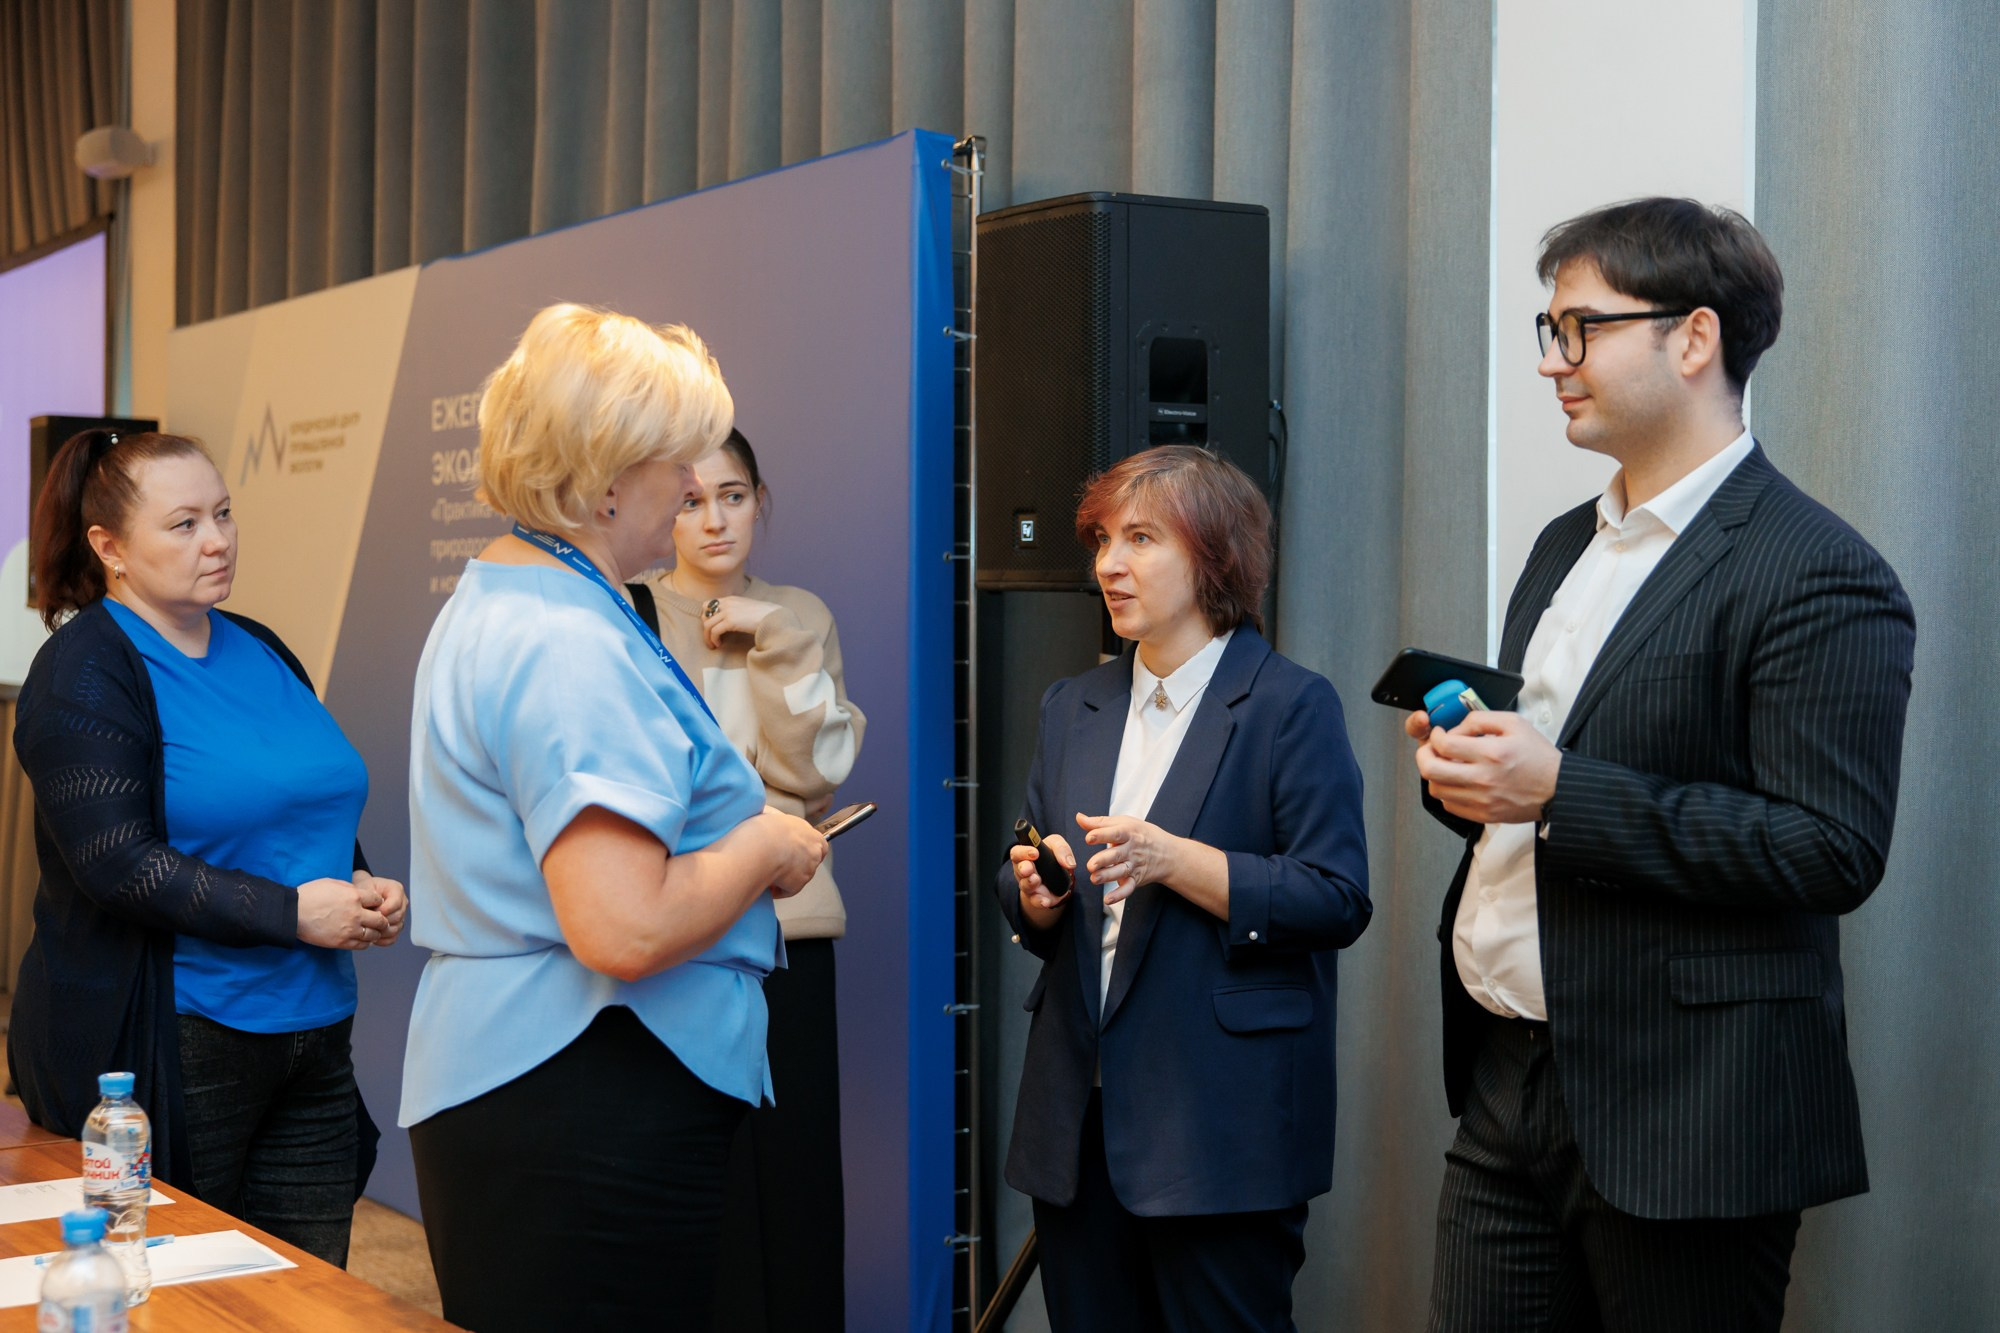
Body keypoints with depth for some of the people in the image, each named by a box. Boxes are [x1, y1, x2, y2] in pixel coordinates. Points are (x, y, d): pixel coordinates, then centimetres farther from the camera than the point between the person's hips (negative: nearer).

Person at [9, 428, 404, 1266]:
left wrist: (361, 888, 2)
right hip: (163, 1052, -7)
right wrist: (292, 913, -19)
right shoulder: (85, 672, -8)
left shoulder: (260, 652, 13)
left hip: (312, 1037, 7)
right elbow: (118, 862, -18)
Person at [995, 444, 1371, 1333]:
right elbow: (1022, 886, 19)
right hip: (1079, 1112, 6)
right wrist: (1035, 897, -5)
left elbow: (1337, 900, -12)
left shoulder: (1291, 704, -4)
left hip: (1221, 1119, -6)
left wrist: (1175, 860, -21)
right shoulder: (1074, 707, 15)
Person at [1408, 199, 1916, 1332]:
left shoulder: (1819, 575, -13)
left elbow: (1835, 851, -20)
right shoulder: (1567, 548, 15)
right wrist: (1465, 768, 1)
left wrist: (1559, 791, -23)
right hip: (1506, 1083, 8)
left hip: (1679, 1113, -8)